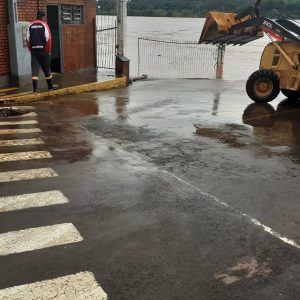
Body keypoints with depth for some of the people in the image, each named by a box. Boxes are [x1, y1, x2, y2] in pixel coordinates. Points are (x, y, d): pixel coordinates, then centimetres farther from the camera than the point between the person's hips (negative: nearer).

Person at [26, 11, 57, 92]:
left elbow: (28, 39, 5)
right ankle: (50, 86, 21)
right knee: (46, 68, 9)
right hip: (43, 50, -3)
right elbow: (48, 38, -9)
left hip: (34, 50, 3)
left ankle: (35, 88, -8)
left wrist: (31, 50, 12)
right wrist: (49, 50, -1)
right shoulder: (44, 24, -3)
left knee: (34, 69, 1)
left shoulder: (30, 25, 8)